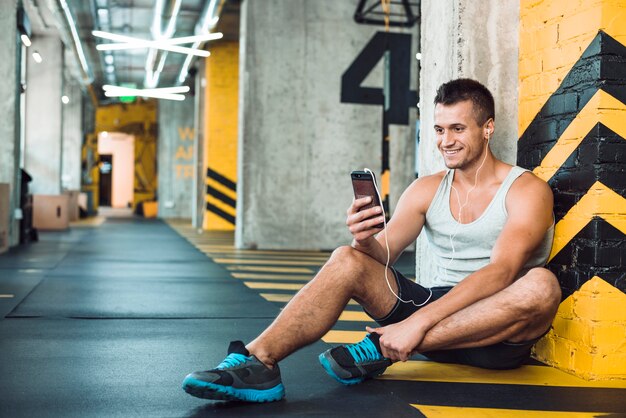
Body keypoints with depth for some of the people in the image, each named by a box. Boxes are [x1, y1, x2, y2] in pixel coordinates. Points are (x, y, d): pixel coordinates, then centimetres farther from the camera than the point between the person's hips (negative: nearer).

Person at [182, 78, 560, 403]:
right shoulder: (426, 190, 9)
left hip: (500, 333, -4)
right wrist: (366, 240, -25)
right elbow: (382, 254, 1)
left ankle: (382, 350, -33)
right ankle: (257, 363, -32)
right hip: (438, 308, 4)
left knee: (541, 285, -36)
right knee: (348, 260, -15)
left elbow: (501, 272, -22)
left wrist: (418, 321, -32)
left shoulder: (527, 190, -7)